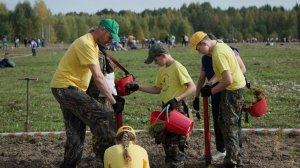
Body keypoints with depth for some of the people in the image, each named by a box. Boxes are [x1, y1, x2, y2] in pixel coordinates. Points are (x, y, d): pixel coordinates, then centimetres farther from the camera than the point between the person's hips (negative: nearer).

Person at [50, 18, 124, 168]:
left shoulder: (93, 45, 14)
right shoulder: (86, 44, -19)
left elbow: (98, 75, 12)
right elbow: (98, 77, -24)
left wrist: (112, 95, 4)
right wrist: (113, 101, -23)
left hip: (66, 89, 10)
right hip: (66, 88, -10)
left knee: (76, 133, 12)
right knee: (103, 116, -14)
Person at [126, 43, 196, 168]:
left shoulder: (177, 67, -15)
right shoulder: (162, 70, 12)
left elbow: (192, 87, -21)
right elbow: (157, 89, 20)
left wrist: (176, 99, -30)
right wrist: (137, 88, 12)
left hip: (178, 108, -9)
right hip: (166, 108, 9)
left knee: (175, 142, -3)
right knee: (164, 138, 15)